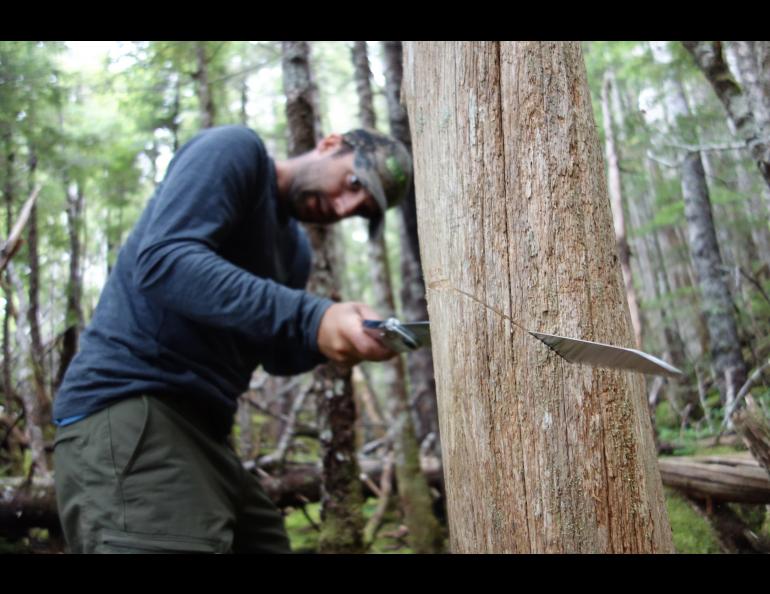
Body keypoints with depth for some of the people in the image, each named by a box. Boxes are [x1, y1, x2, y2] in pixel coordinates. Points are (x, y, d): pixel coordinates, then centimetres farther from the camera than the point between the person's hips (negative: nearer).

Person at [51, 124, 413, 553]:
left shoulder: (296, 251, 19)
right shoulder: (237, 150, -6)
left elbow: (274, 352, 16)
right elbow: (162, 260, -21)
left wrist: (342, 338, -5)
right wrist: (310, 318, -28)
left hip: (202, 430, 9)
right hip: (131, 409, -9)